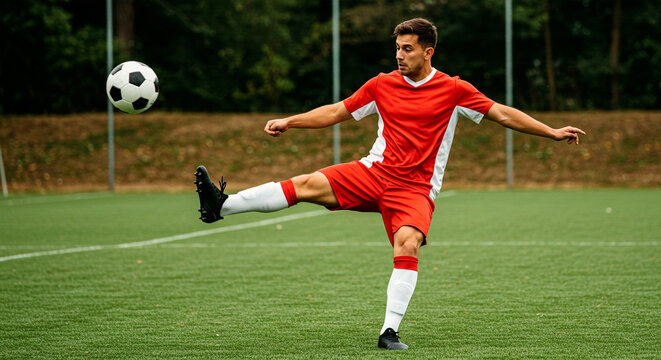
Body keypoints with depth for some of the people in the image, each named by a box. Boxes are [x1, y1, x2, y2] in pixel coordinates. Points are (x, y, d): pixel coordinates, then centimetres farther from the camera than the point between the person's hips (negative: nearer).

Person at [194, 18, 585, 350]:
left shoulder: (453, 90, -1)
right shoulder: (382, 85, 6)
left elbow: (503, 114, 2)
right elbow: (337, 112, 14)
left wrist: (552, 132, -2)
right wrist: (289, 122, 7)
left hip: (415, 189, -2)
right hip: (374, 172, 2)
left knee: (408, 246, -29)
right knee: (310, 184, -17)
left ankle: (390, 331, -25)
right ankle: (221, 205, -19)